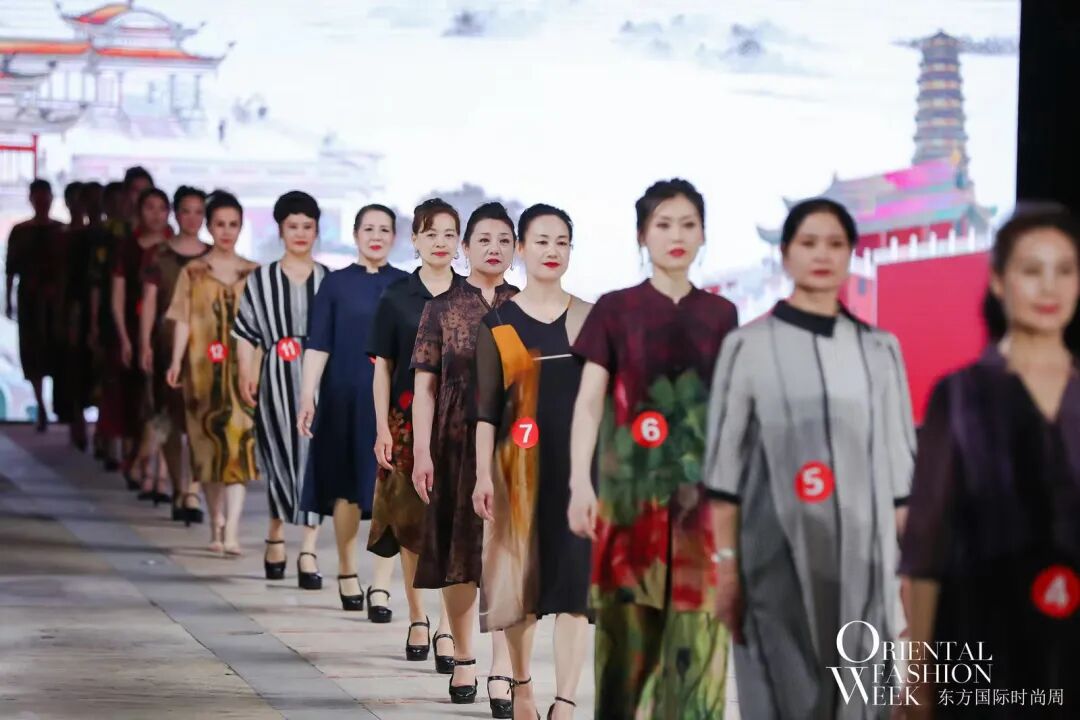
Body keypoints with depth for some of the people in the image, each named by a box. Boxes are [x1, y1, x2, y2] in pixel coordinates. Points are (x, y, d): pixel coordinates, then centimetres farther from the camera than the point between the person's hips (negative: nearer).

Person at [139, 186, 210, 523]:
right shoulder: (159, 255, 5)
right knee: (171, 420, 4)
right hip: (168, 342, 0)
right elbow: (149, 301, 2)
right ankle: (179, 490, 13)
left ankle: (192, 491, -17)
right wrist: (145, 343, -5)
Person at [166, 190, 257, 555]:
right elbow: (183, 321, 0)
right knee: (207, 445, 5)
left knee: (238, 445, -11)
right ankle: (216, 525, 18)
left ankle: (232, 531, -17)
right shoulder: (193, 272, 6)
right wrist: (176, 362, -12)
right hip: (204, 371, 0)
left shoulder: (253, 273, 8)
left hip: (241, 371, 0)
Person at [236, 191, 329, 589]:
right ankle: (276, 535, 28)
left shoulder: (328, 280, 8)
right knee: (280, 455, 5)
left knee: (314, 456, -6)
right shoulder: (261, 280, 7)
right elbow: (247, 335, 4)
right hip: (277, 377, 0)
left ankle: (308, 552, -6)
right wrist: (246, 377, -8)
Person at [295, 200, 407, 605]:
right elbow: (318, 345, -1)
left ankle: (380, 588, -8)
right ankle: (347, 573, 28)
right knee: (346, 489, 10)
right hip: (345, 400, 0)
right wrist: (307, 397, -10)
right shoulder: (336, 284, 3)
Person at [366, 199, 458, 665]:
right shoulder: (396, 298, 4)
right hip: (409, 420, 1)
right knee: (412, 521, 6)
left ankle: (447, 629, -7)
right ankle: (417, 618, 20)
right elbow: (383, 366, 5)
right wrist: (382, 428, -1)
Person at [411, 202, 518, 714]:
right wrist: (421, 452, -6)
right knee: (459, 554, 9)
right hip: (458, 443, 1)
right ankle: (463, 659, 25)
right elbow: (425, 383, 1)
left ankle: (502, 673, -10)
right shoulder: (443, 307, 3)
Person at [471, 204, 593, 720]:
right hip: (520, 465, 0)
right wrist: (483, 475, -5)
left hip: (579, 464, 0)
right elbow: (486, 407, 2)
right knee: (522, 576, 8)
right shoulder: (498, 323, 3)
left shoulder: (590, 319, 6)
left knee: (573, 580, -8)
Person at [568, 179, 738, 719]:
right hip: (631, 488, -2)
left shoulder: (721, 316, 9)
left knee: (696, 627, -2)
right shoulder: (615, 309, 2)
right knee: (629, 624, 0)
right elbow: (589, 401, -3)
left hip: (702, 492, 2)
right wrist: (580, 483, -14)